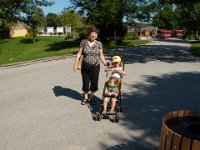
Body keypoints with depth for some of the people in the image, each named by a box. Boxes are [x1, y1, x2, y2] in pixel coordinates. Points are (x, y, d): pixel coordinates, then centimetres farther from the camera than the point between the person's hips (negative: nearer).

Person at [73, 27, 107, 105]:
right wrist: (76, 64, -4)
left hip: (95, 66, 1)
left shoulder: (99, 43, -1)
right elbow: (79, 53, 1)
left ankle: (91, 96, 32)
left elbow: (101, 55, 4)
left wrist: (106, 64, -5)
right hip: (85, 66, 0)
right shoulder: (84, 42, -2)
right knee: (85, 82, 7)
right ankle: (85, 98, 30)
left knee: (94, 83, 5)